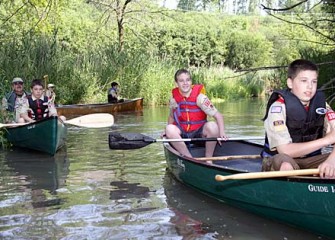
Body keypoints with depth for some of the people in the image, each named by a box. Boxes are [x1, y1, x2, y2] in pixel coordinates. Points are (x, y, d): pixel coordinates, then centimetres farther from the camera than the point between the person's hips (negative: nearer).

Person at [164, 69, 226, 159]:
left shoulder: (199, 97, -12)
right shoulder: (174, 98, -3)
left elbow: (218, 116, -16)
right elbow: (171, 117, 15)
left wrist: (221, 132, -32)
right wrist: (168, 131, -2)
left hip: (199, 133, -2)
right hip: (182, 133, 2)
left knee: (213, 126, -31)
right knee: (170, 129, -29)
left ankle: (208, 159, -11)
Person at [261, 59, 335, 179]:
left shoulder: (320, 103, -1)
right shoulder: (278, 107, -16)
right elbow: (285, 150, -24)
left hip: (310, 160, 5)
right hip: (277, 161, -4)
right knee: (285, 164, -38)